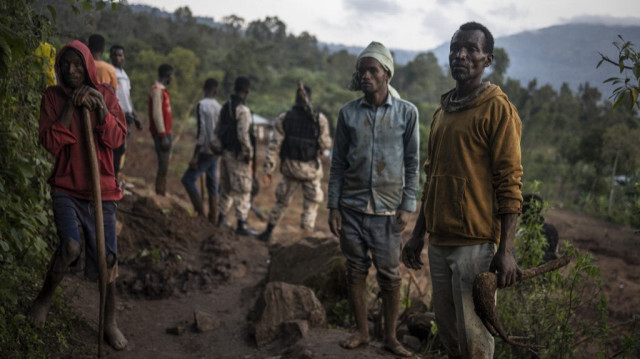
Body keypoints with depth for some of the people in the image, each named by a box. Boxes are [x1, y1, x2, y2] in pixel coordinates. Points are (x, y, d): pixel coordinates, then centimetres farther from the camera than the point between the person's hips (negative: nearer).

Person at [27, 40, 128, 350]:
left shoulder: (105, 94, 2)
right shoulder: (53, 96, 0)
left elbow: (117, 138, -5)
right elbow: (49, 142, -9)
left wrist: (101, 109, -19)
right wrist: (70, 106, -16)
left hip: (101, 187, 1)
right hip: (66, 187, -1)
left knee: (106, 257, 3)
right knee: (71, 246, -21)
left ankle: (110, 322, 19)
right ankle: (45, 297, 9)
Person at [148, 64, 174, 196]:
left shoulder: (162, 90, 17)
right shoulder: (157, 90, -13)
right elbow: (156, 114, -19)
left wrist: (168, 134, 16)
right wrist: (163, 135, -21)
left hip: (165, 133, 10)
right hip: (161, 134, -10)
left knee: (164, 166, 12)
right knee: (163, 166, -9)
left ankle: (162, 194, 17)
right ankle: (159, 194, -6)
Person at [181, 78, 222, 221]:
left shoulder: (201, 105, -13)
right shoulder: (218, 107, 7)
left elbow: (201, 131, -18)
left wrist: (195, 156, -16)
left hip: (205, 152, -7)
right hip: (215, 152, 7)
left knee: (188, 179, 1)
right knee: (212, 184, 10)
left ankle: (200, 212, -2)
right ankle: (213, 216, 12)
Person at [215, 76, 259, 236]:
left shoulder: (224, 107, 10)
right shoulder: (243, 110, -16)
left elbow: (219, 131, 15)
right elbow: (243, 135, -22)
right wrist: (249, 153, -12)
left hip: (225, 152, 9)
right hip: (237, 155, -8)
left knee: (226, 187, 18)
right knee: (242, 190, -4)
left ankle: (221, 218, 25)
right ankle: (242, 224, -5)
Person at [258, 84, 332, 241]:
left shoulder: (283, 118, -5)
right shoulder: (319, 119, -10)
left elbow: (274, 145, -6)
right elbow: (325, 144, -3)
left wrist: (268, 169, -3)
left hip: (289, 167, 3)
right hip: (310, 169, -2)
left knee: (282, 201, 19)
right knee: (311, 204, 13)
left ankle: (268, 232, 24)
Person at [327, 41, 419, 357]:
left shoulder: (407, 113, -1)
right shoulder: (347, 113, 4)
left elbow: (412, 162, 2)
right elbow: (338, 163, 7)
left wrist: (407, 206, -4)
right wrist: (333, 206, 3)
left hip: (387, 209, -2)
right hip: (352, 207, 2)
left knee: (390, 275, 2)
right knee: (356, 271, 8)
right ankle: (361, 332, 23)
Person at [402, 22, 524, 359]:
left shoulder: (497, 109, -7)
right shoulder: (442, 110, 15)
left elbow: (509, 183, -12)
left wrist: (506, 250, -17)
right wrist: (418, 234, 18)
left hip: (474, 242, -7)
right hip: (439, 240, 7)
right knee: (446, 327, 14)